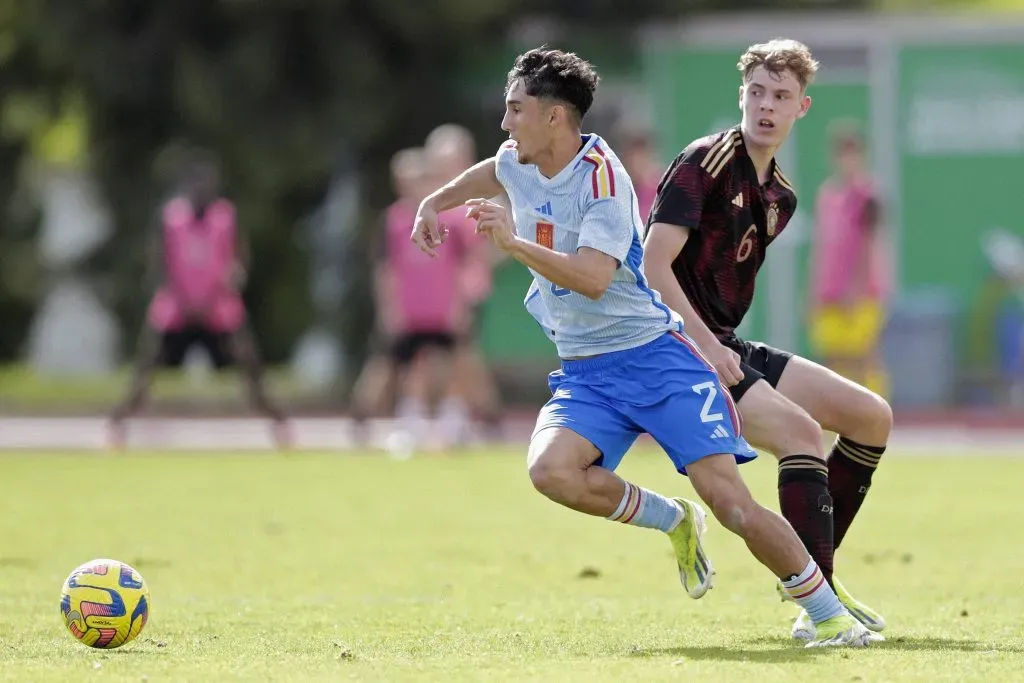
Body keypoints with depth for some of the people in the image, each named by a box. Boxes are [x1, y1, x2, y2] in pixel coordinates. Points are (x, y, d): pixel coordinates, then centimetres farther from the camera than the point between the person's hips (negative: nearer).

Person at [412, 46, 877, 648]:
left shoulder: (602, 177, -17)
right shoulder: (517, 165, 6)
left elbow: (592, 278, -30)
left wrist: (512, 242, -35)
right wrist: (434, 204, 33)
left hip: (657, 359, -6)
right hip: (585, 374, 6)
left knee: (729, 499, -18)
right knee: (550, 469, -26)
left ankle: (829, 616, -4)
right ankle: (674, 521, -1)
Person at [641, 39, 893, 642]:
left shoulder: (781, 196, 13)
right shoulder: (704, 164, -13)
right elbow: (653, 266, -21)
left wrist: (723, 347, 12)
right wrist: (707, 346, -26)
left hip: (728, 348, 9)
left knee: (873, 416, 7)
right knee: (800, 432, -27)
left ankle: (818, 573, 13)